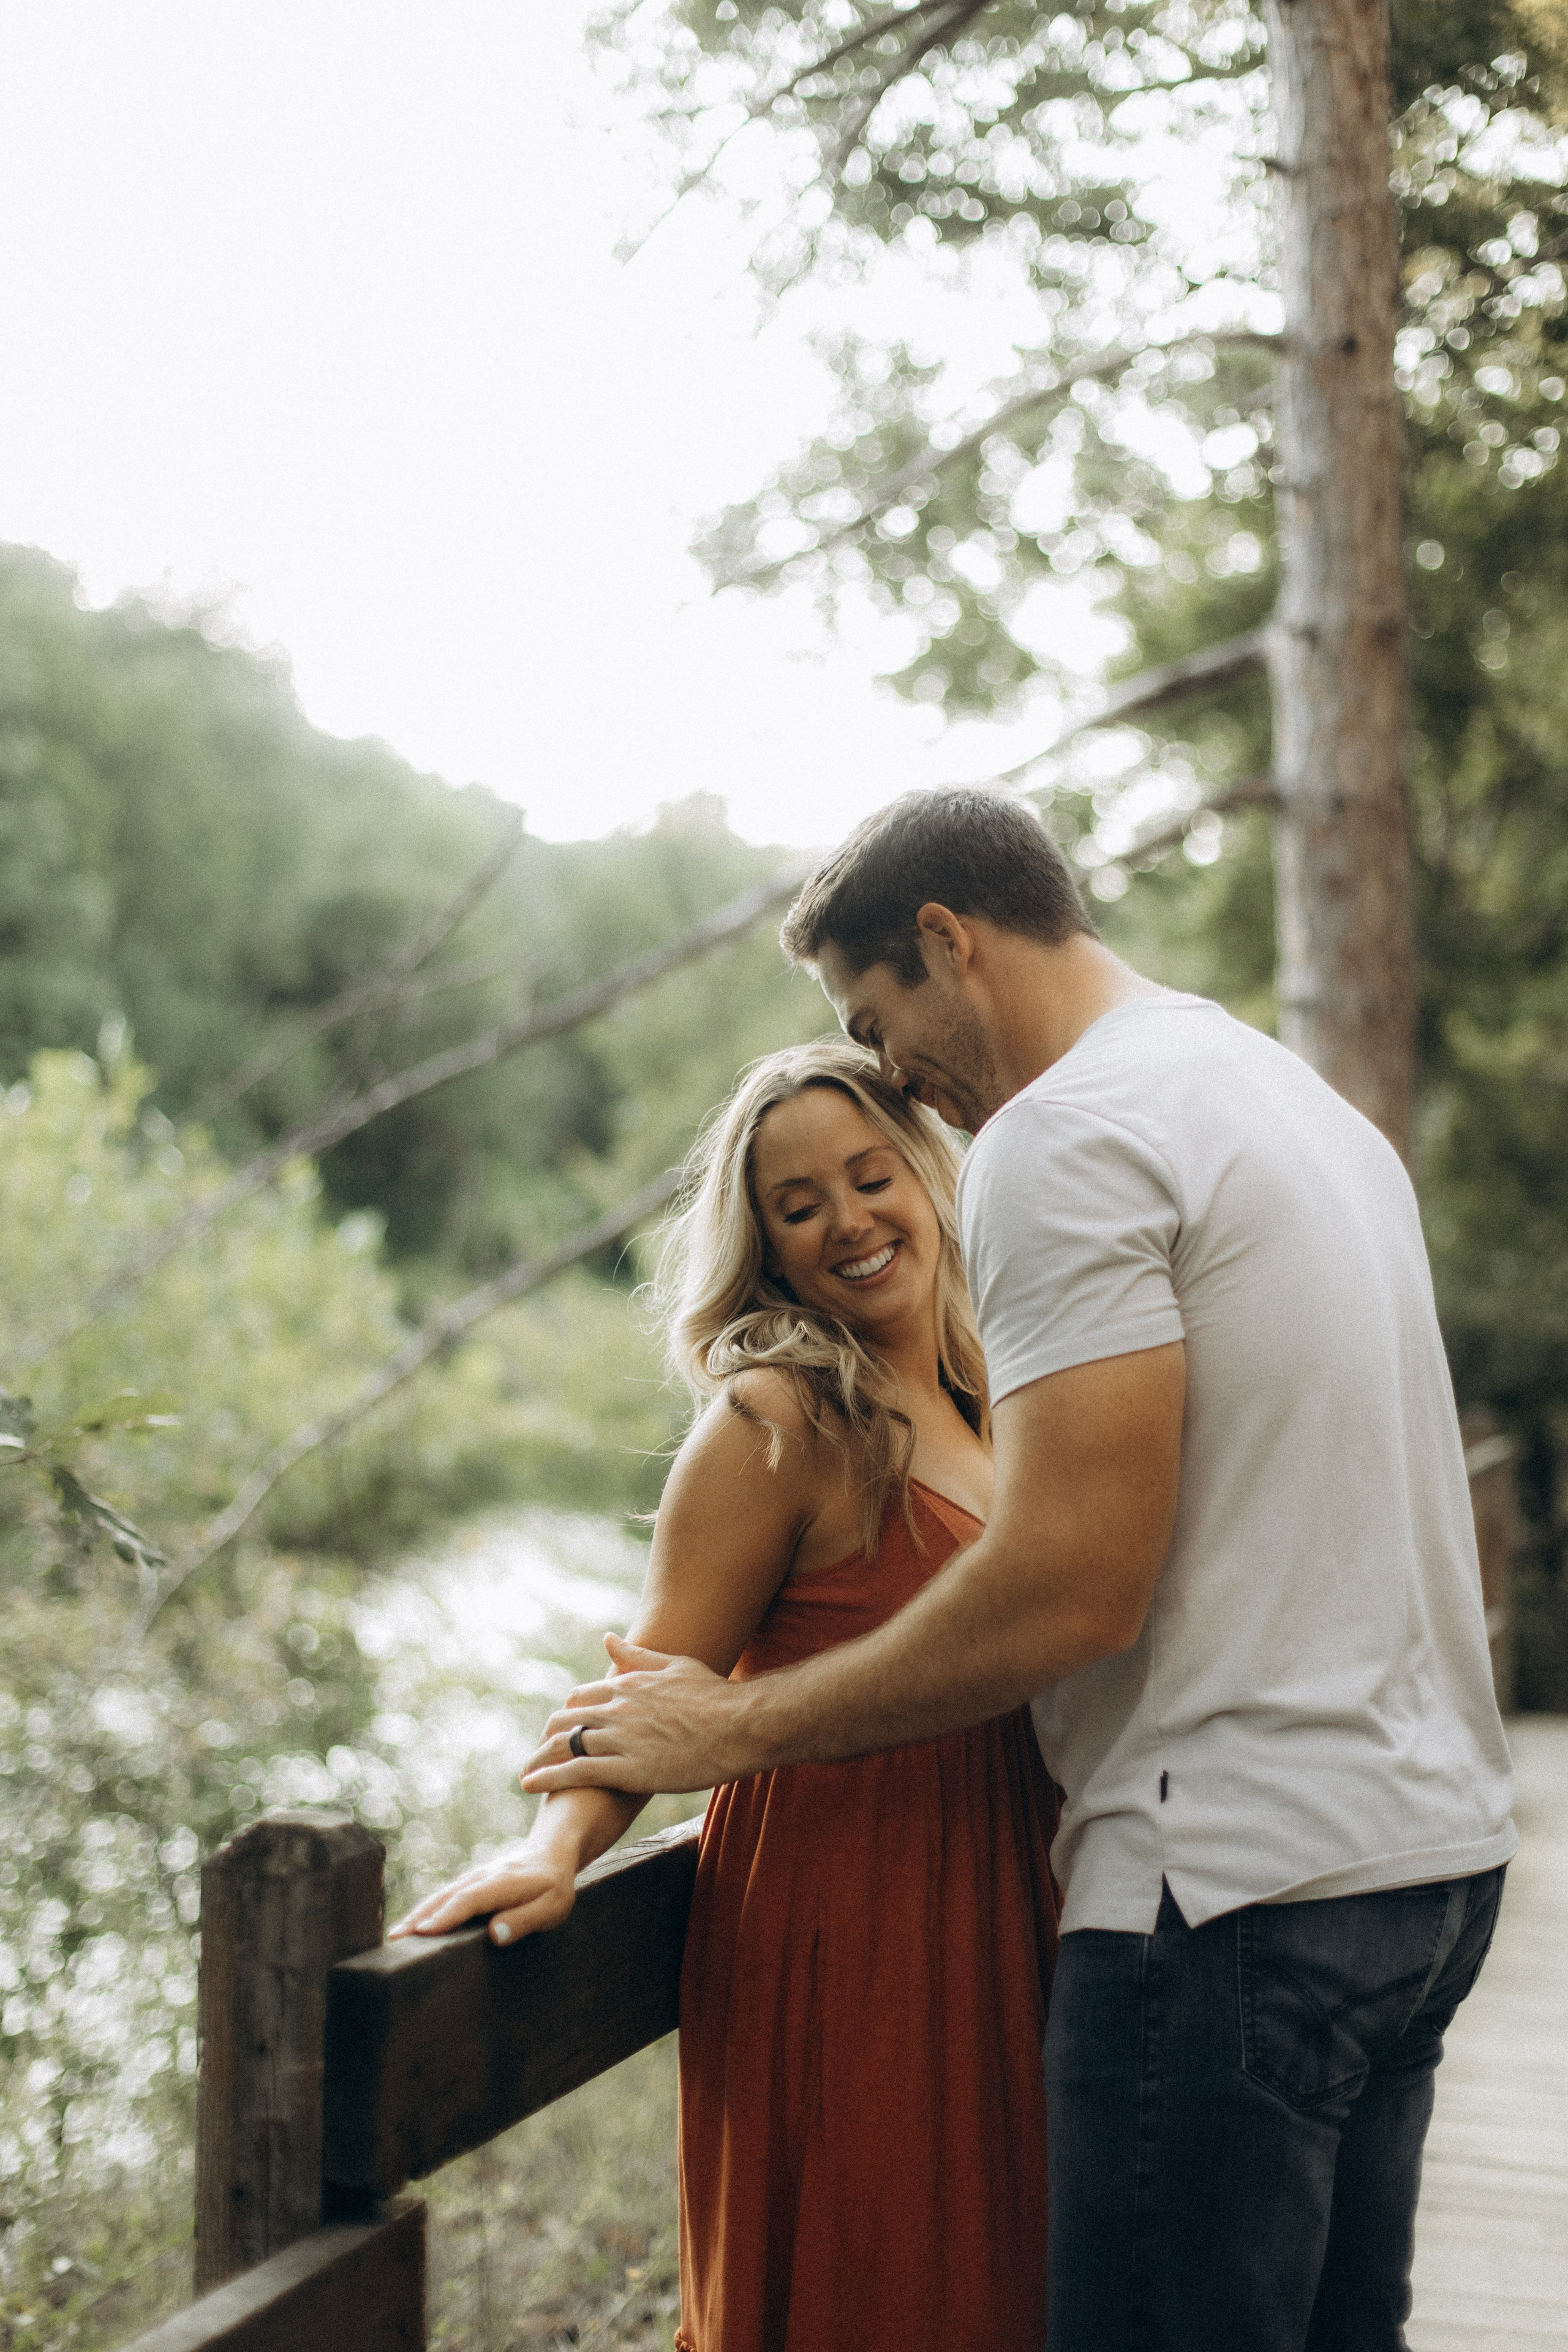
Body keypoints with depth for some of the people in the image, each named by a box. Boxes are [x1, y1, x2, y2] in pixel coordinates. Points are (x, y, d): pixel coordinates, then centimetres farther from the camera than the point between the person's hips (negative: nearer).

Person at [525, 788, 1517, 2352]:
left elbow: (1078, 1585, -19)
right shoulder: (1298, 1097, 18)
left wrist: (736, 1728, -9)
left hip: (1241, 1882, -10)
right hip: (1434, 1840, 10)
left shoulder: (1063, 1135, -12)